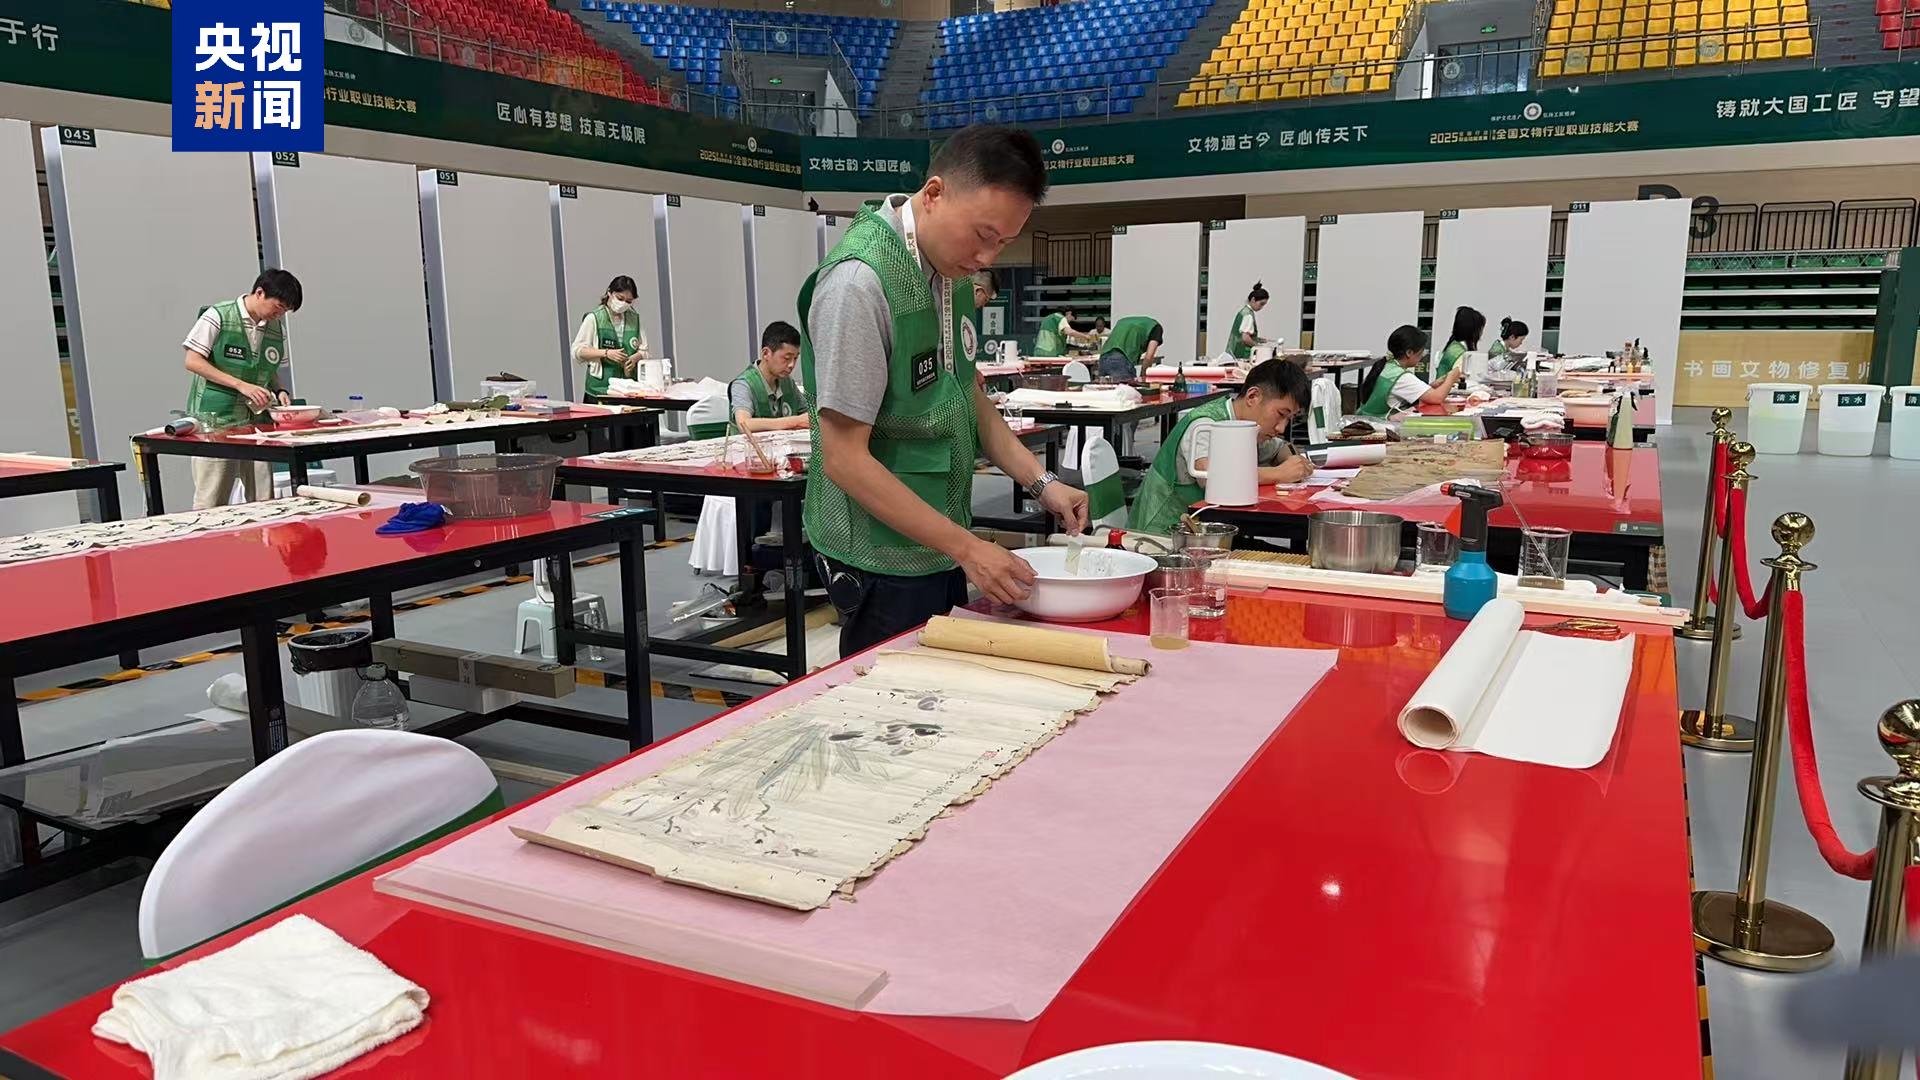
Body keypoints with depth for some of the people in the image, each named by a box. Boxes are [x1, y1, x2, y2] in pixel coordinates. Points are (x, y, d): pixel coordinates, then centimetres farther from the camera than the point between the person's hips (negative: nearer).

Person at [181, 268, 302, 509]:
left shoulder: (277, 329, 10)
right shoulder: (218, 316, -7)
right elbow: (193, 361, -9)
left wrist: (279, 392, 1)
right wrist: (241, 385, -16)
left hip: (255, 421, 5)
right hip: (214, 420, -5)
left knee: (264, 501, 2)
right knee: (211, 503, -2)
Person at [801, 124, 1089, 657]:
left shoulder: (948, 266, 4)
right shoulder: (860, 280, -22)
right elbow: (845, 458, -22)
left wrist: (1041, 482, 3)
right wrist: (968, 548, -22)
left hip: (942, 550, 8)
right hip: (885, 567, -8)